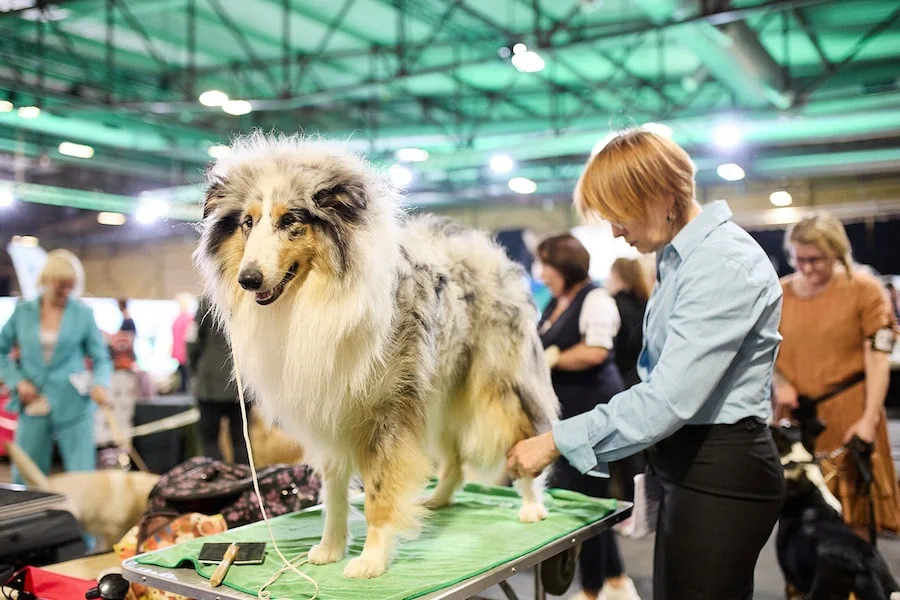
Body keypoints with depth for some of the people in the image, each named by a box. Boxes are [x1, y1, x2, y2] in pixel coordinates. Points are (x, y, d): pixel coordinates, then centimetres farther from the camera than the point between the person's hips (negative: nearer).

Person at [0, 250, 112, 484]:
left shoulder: (83, 313, -1)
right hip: (33, 406, 2)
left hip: (73, 405, -2)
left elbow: (101, 358, 2)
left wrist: (100, 384, -17)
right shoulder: (23, 312, 4)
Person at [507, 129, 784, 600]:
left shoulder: (724, 264, -18)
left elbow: (669, 399, -24)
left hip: (721, 477, -9)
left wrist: (556, 441, -19)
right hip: (691, 467, 9)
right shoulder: (680, 258, 12)